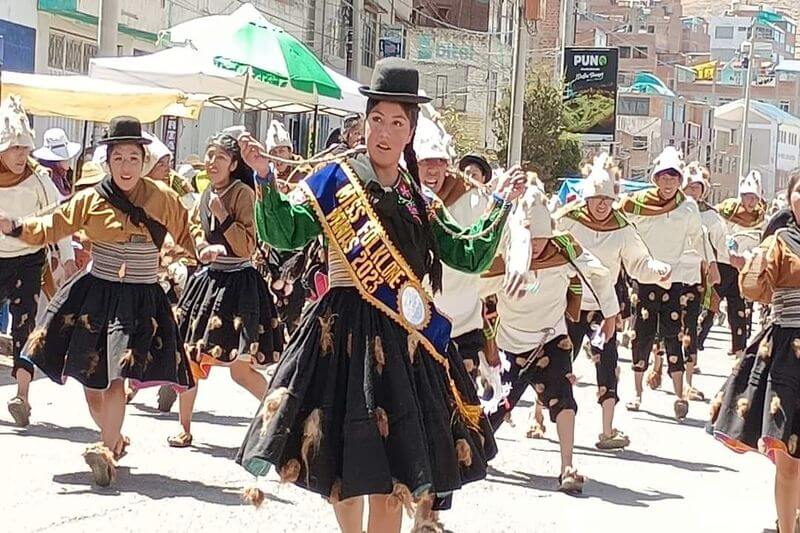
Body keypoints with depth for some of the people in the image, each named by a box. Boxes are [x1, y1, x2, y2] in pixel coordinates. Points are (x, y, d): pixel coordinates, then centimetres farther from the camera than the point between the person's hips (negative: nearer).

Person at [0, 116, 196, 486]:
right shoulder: (91, 200, 1)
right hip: (95, 295, 2)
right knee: (91, 376, 5)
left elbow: (186, 236, 13)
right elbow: (51, 228, 4)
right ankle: (114, 441, 25)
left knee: (119, 373, -18)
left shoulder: (162, 198, 1)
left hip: (141, 300, -2)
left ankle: (106, 448, -21)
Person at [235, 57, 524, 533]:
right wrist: (266, 178, -16)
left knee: (390, 467, -2)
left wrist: (502, 205, 7)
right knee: (342, 453, 0)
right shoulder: (336, 179, 3)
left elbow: (469, 256, 14)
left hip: (404, 338, 3)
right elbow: (283, 234, -5)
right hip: (344, 329, -3)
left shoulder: (420, 200, 14)